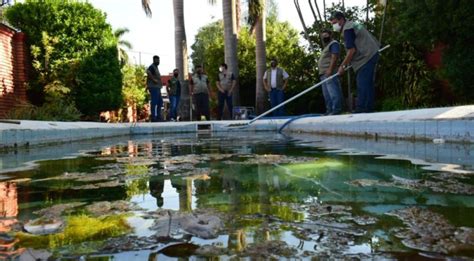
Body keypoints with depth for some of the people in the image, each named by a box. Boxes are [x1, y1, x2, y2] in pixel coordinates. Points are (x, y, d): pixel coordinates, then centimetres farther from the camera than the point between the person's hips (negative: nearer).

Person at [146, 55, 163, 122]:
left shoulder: (156, 67, 22)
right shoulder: (152, 67, -9)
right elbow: (148, 72, -30)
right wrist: (154, 79, -26)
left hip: (157, 88, 10)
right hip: (153, 87, -10)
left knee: (160, 102, 11)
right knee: (154, 102, -9)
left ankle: (158, 116, 15)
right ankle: (153, 117, -7)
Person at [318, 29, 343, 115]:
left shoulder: (333, 43, -2)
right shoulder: (327, 46, 30)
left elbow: (334, 57, -16)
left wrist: (330, 69, -26)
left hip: (329, 72, -11)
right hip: (324, 73, 11)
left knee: (333, 92, -16)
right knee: (327, 94, 10)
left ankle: (336, 110, -20)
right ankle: (330, 110, 12)